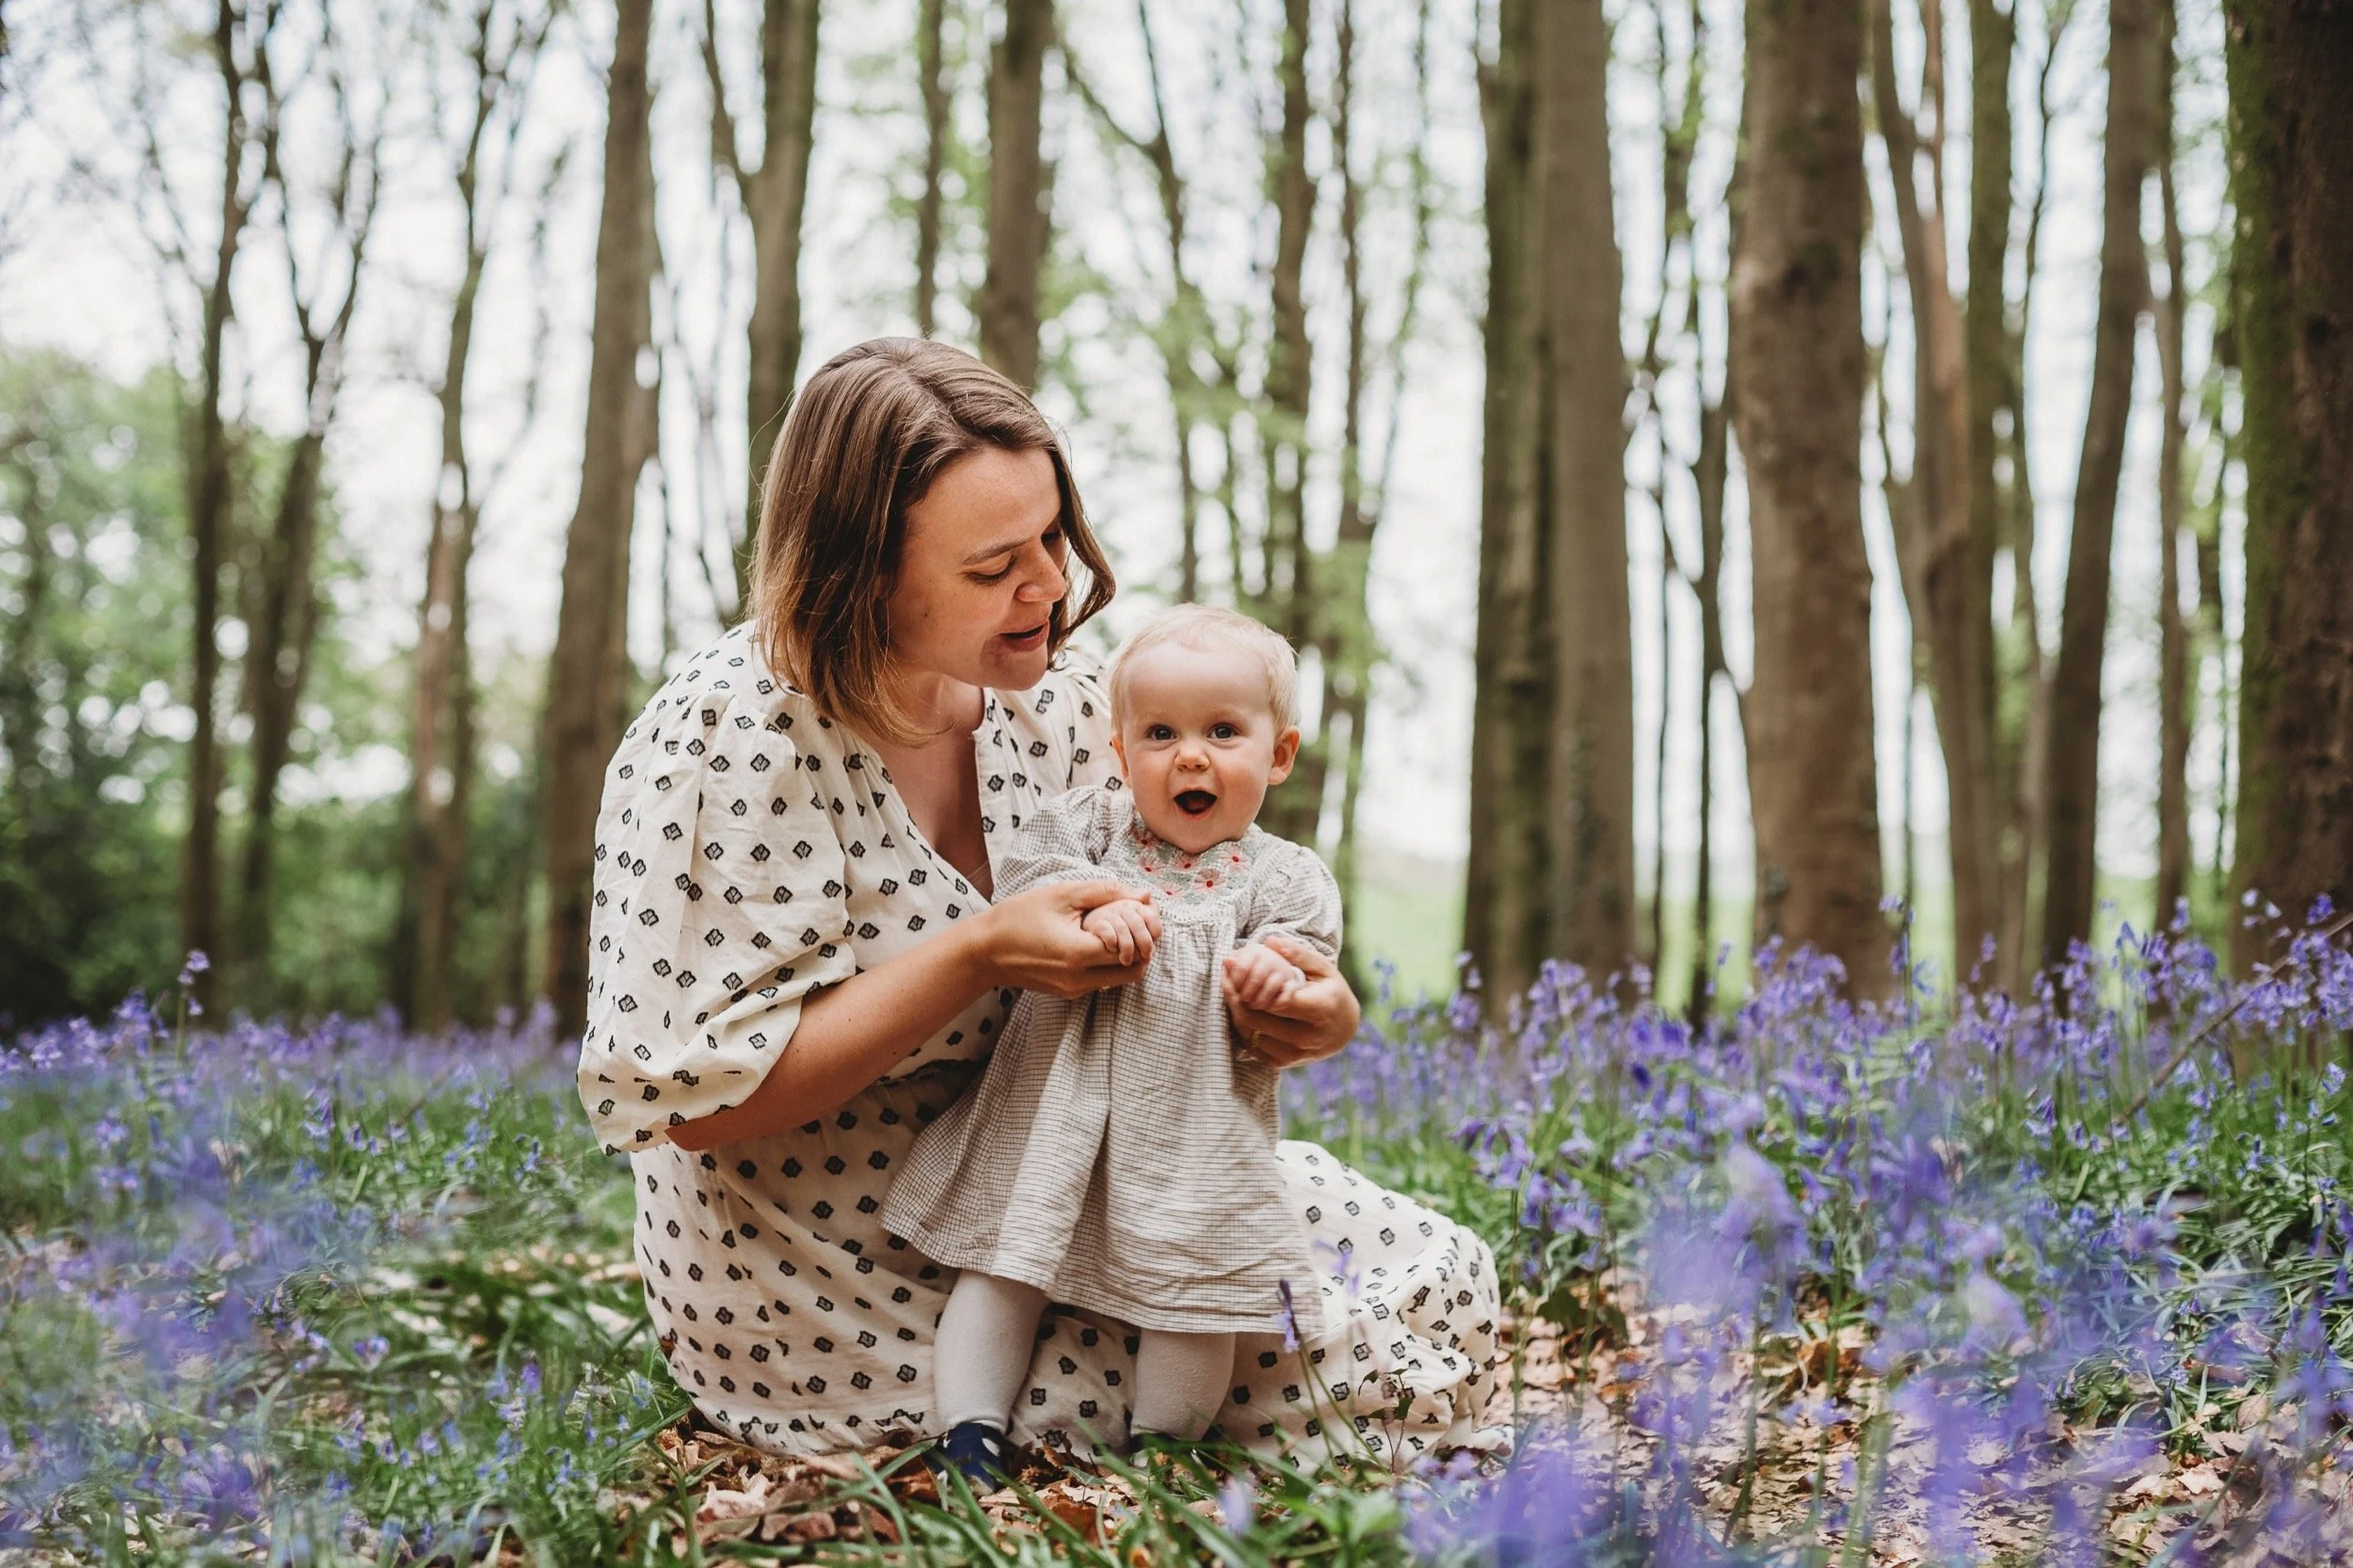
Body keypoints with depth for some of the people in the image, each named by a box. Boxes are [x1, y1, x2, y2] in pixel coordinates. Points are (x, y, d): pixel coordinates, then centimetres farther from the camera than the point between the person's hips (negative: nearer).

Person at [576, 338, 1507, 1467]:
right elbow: (691, 1100, -24)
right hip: (845, 1305, -7)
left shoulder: (1058, 705, -3)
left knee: (1439, 1278, 4)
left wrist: (1309, 1013, -20)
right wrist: (976, 955, -30)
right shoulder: (725, 749, -23)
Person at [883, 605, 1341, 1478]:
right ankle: (968, 1430, 11)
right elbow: (1022, 884, -4)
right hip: (1054, 1107, 1)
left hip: (1193, 1130, -1)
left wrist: (1281, 975, -21)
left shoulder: (1283, 879, 4)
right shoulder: (1087, 826, 7)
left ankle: (1157, 1452, 16)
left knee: (1193, 1285, -1)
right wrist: (1092, 908, -22)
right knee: (1004, 1265, 3)